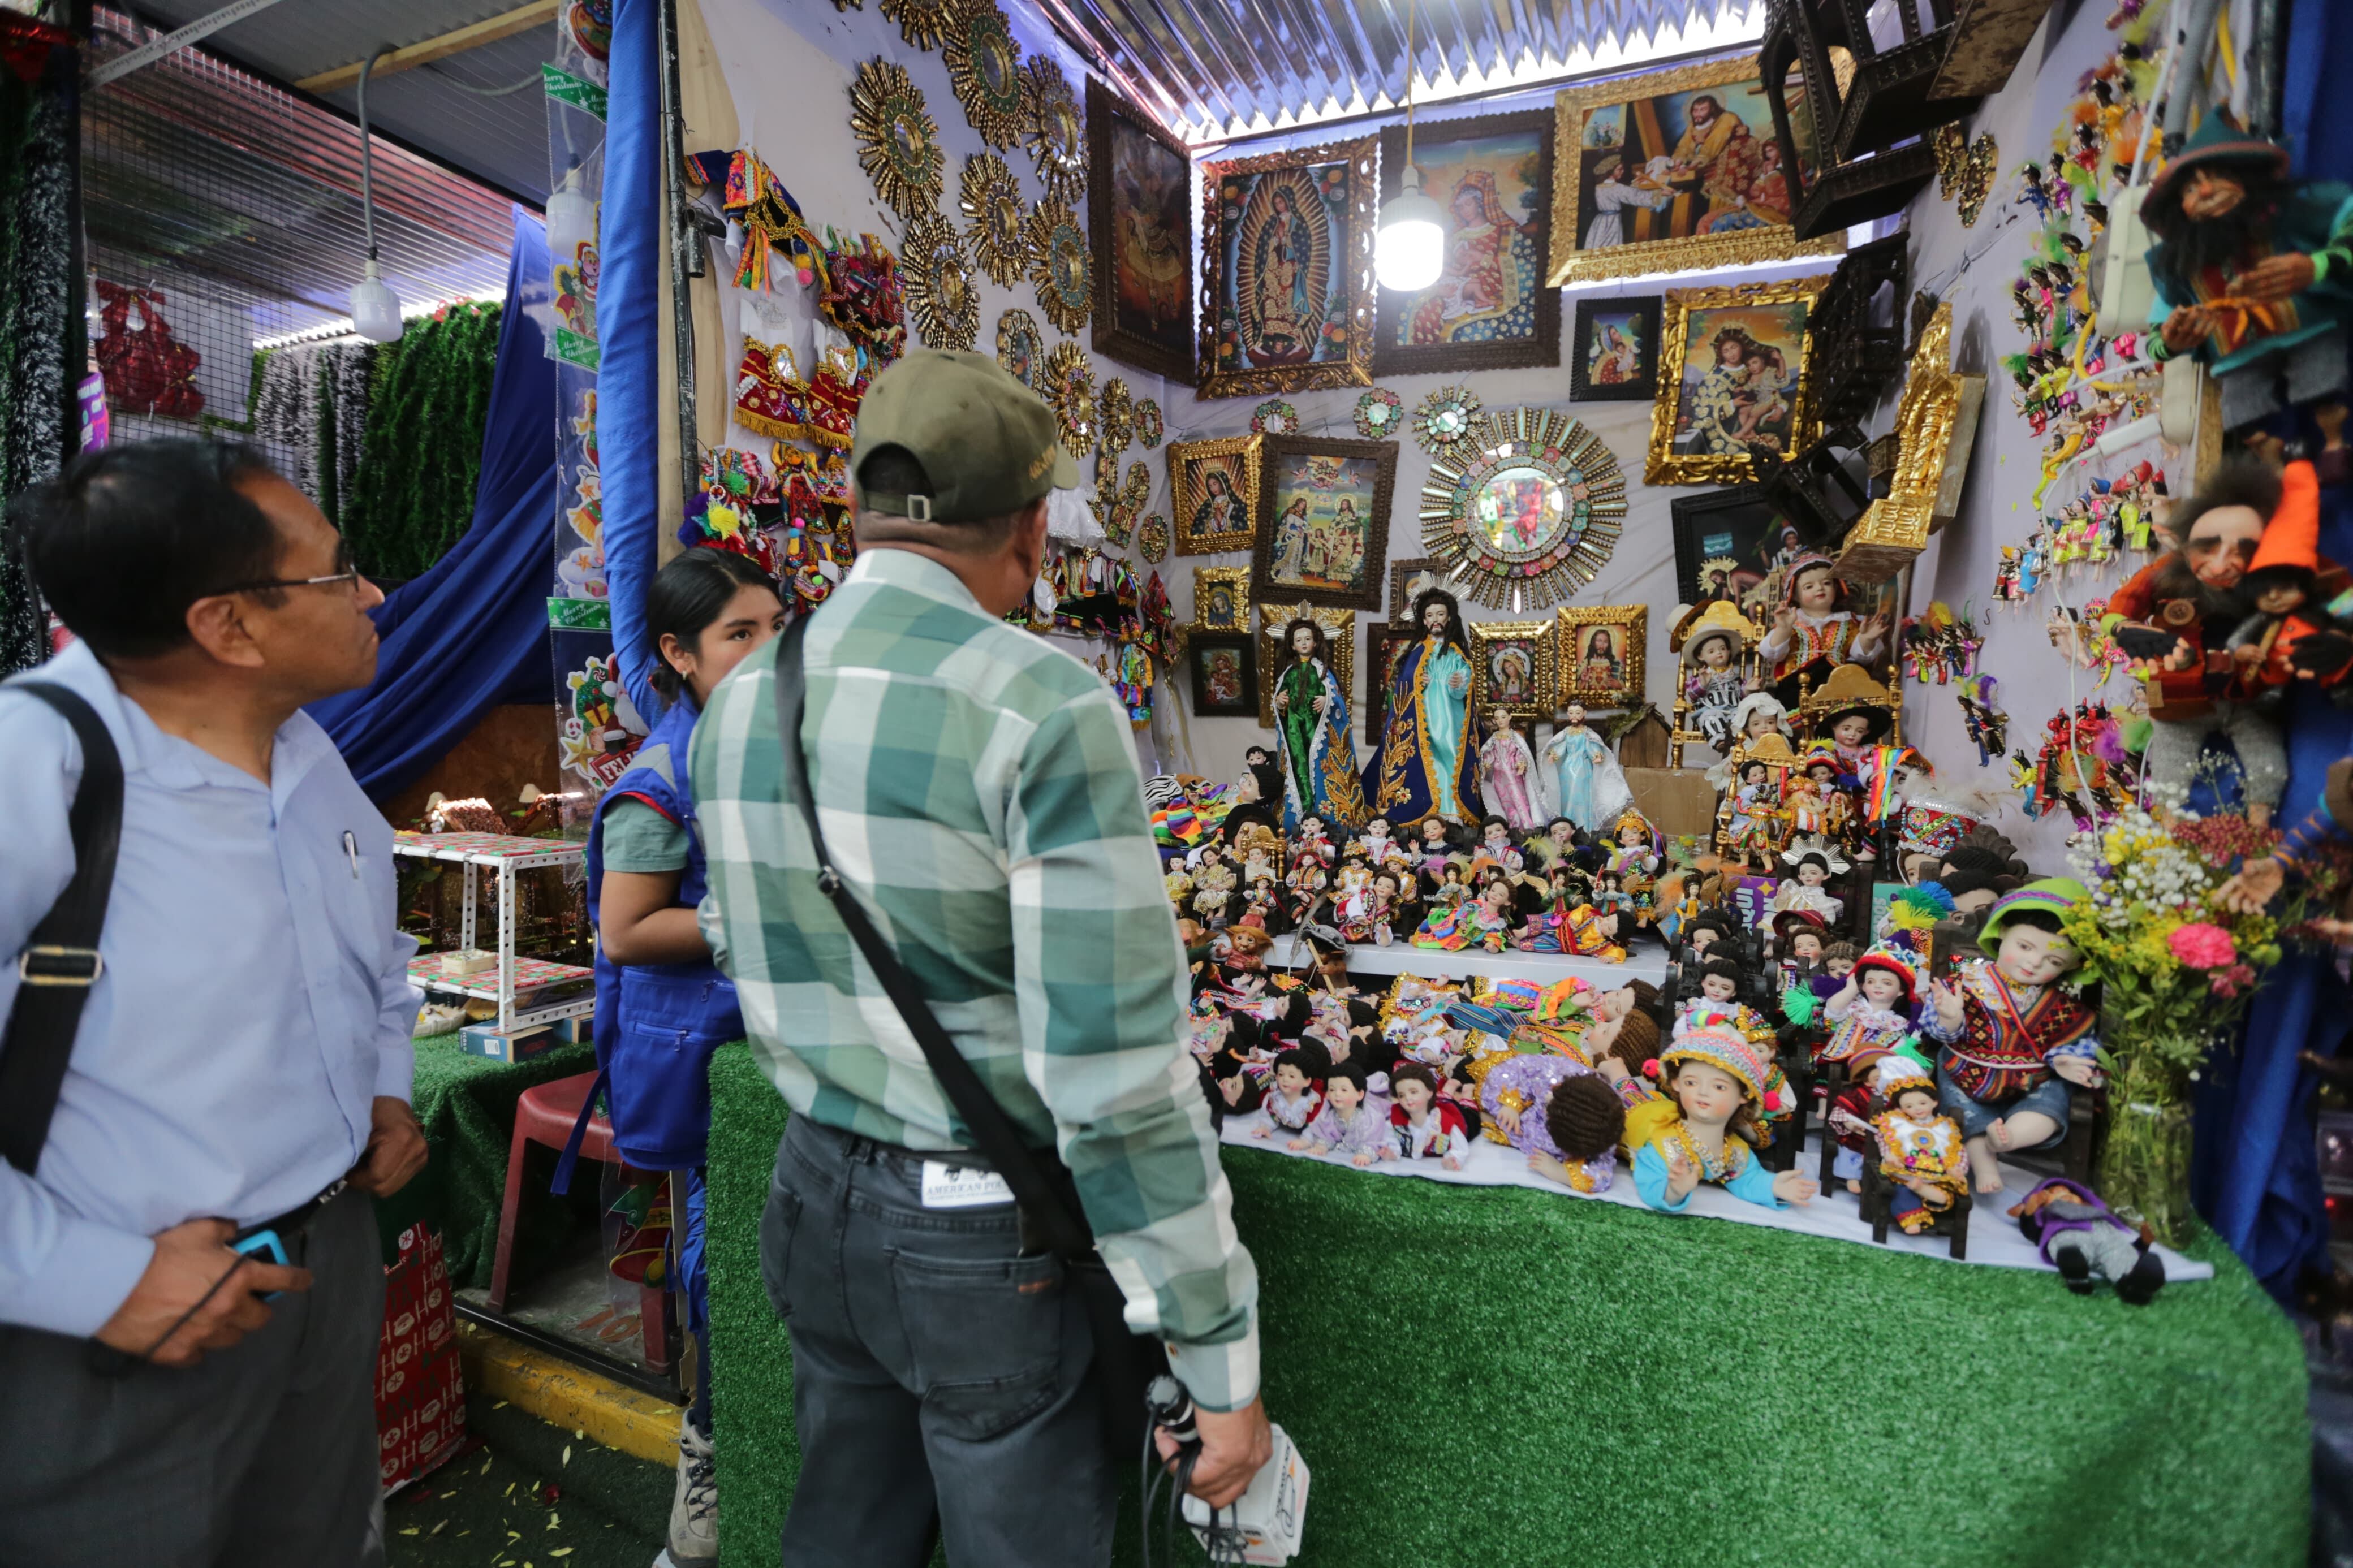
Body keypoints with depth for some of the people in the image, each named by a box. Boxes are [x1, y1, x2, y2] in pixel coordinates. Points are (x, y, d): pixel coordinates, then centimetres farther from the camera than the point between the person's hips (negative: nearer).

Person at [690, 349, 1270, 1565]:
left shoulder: (739, 702, 0)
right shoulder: (1044, 709, -22)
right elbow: (1119, 1070, -23)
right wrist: (1218, 1359, -13)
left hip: (814, 1195, 7)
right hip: (978, 1235, -6)